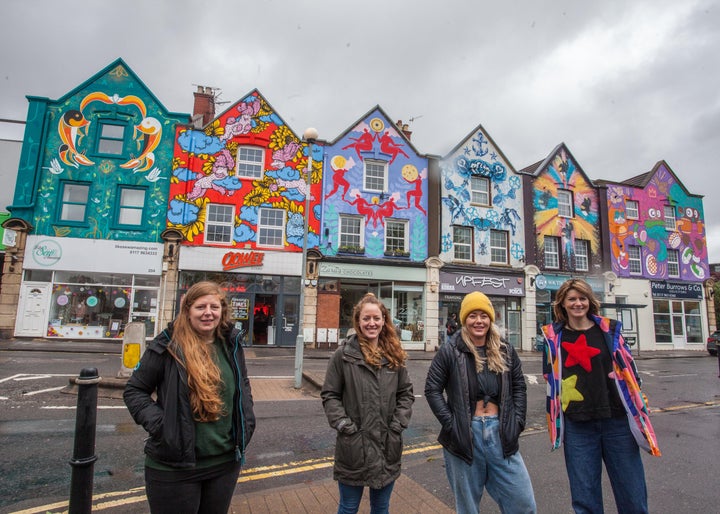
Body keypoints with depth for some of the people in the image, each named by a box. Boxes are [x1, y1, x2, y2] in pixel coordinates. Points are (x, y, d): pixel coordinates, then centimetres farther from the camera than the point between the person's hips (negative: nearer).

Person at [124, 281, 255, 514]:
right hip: (174, 466, -4)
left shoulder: (231, 345, 1)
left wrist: (245, 423, 5)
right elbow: (134, 390, -3)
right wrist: (158, 424, -15)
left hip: (225, 462, 4)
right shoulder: (168, 347, -12)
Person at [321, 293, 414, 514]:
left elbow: (406, 393, 7)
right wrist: (345, 426, -13)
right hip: (353, 446, -3)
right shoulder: (344, 354, -9)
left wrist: (398, 425, -4)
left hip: (388, 446, 3)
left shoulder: (394, 355, 2)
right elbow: (329, 395, -6)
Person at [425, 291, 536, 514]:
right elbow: (432, 389, -4)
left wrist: (517, 422, 3)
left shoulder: (505, 352, 5)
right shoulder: (450, 351, -7)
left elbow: (519, 387, 13)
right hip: (464, 435, -3)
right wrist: (450, 423, -10)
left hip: (501, 433, 3)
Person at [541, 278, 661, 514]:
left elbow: (628, 370, 8)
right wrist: (555, 420, 7)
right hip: (577, 426, 0)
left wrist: (639, 410, 5)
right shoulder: (553, 337, 2)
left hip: (617, 421, 1)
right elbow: (551, 380, 8)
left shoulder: (609, 329, 3)